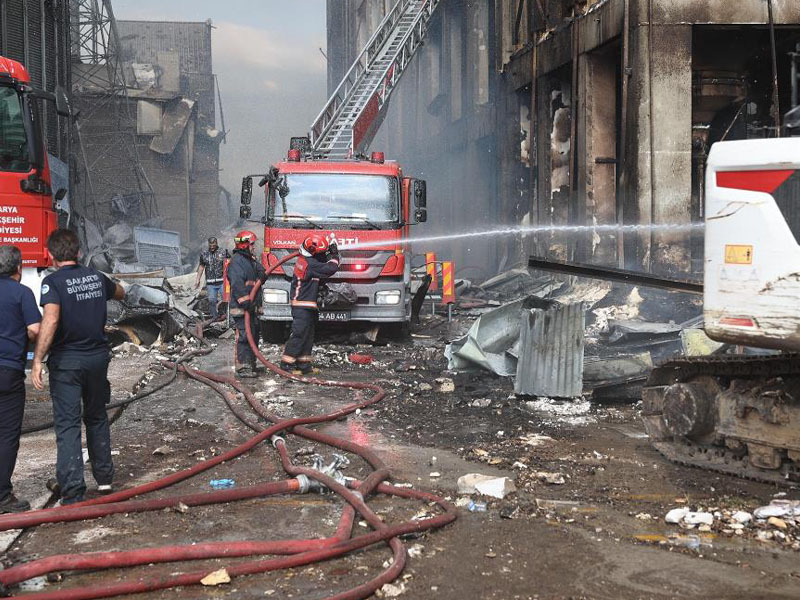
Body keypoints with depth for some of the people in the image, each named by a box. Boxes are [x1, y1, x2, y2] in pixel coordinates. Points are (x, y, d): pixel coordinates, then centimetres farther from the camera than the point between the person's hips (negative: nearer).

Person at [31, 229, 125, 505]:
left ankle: (72, 493, 0)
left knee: (67, 424, 0)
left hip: (66, 360, -5)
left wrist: (37, 360, -25)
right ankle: (104, 477, 29)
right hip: (98, 356, 5)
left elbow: (50, 321, -26)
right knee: (97, 417, 20)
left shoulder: (53, 282, -12)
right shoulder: (97, 277, 4)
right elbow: (120, 293, 25)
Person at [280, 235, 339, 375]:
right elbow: (330, 269, -21)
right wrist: (334, 255, -5)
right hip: (303, 306, -10)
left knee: (308, 335, 13)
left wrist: (330, 254, 6)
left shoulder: (305, 260, 12)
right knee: (298, 334, -8)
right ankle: (287, 364, -5)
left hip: (307, 306, 10)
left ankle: (303, 364, 18)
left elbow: (322, 262, 21)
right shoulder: (310, 264, -19)